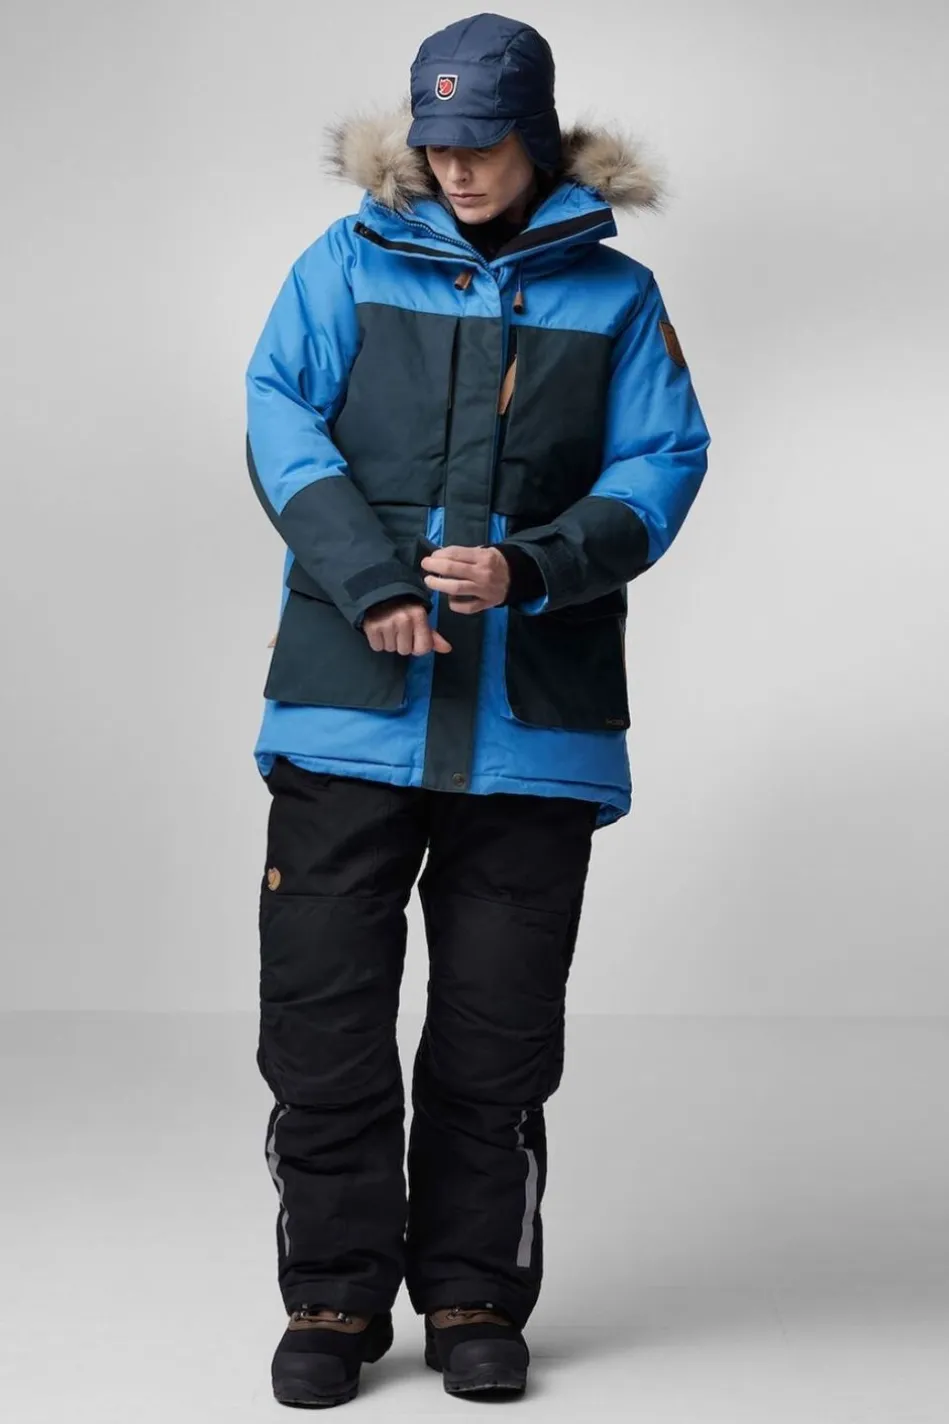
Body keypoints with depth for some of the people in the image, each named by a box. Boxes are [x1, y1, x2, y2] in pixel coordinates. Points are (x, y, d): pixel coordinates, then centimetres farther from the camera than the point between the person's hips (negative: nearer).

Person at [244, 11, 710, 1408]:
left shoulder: (613, 294, 8)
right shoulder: (349, 263, 8)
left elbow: (661, 466, 2)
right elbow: (280, 417, -2)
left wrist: (530, 569, -16)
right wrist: (369, 578, -18)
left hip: (536, 723, 0)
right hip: (347, 708, 0)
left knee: (498, 1030, 8)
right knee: (322, 1008, 1)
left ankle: (475, 1299, 22)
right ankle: (334, 1300, 16)